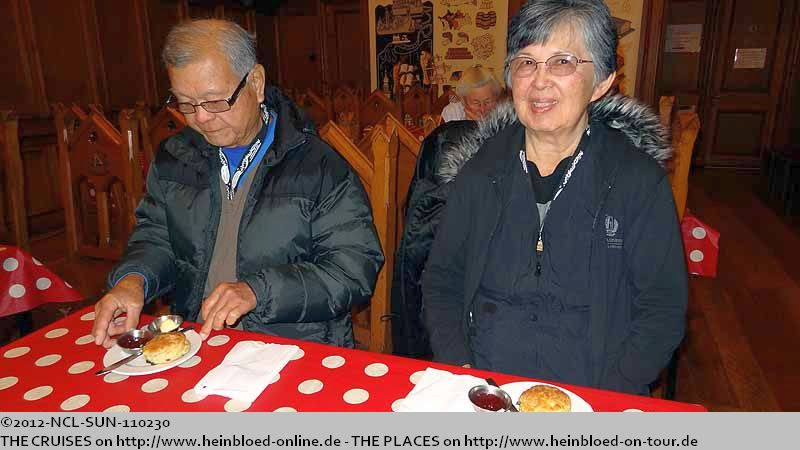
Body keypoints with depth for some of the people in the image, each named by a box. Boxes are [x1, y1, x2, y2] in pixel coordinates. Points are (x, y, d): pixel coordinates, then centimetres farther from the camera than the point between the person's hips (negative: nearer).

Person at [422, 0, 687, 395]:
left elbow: (662, 308, 0)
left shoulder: (640, 181, -2)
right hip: (480, 389, 1)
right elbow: (441, 281, 8)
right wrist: (459, 370, -6)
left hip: (595, 393, 0)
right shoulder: (479, 170, 4)